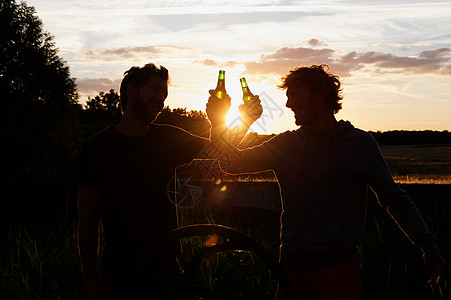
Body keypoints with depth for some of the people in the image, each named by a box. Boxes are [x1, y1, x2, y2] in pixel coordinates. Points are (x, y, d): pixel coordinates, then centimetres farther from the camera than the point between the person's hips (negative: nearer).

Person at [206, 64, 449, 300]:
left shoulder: (358, 143, 0)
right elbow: (235, 163, 11)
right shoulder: (285, 144, 9)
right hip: (292, 269, 3)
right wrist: (218, 125, -6)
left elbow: (395, 199, 2)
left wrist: (429, 249, -7)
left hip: (338, 270, -3)